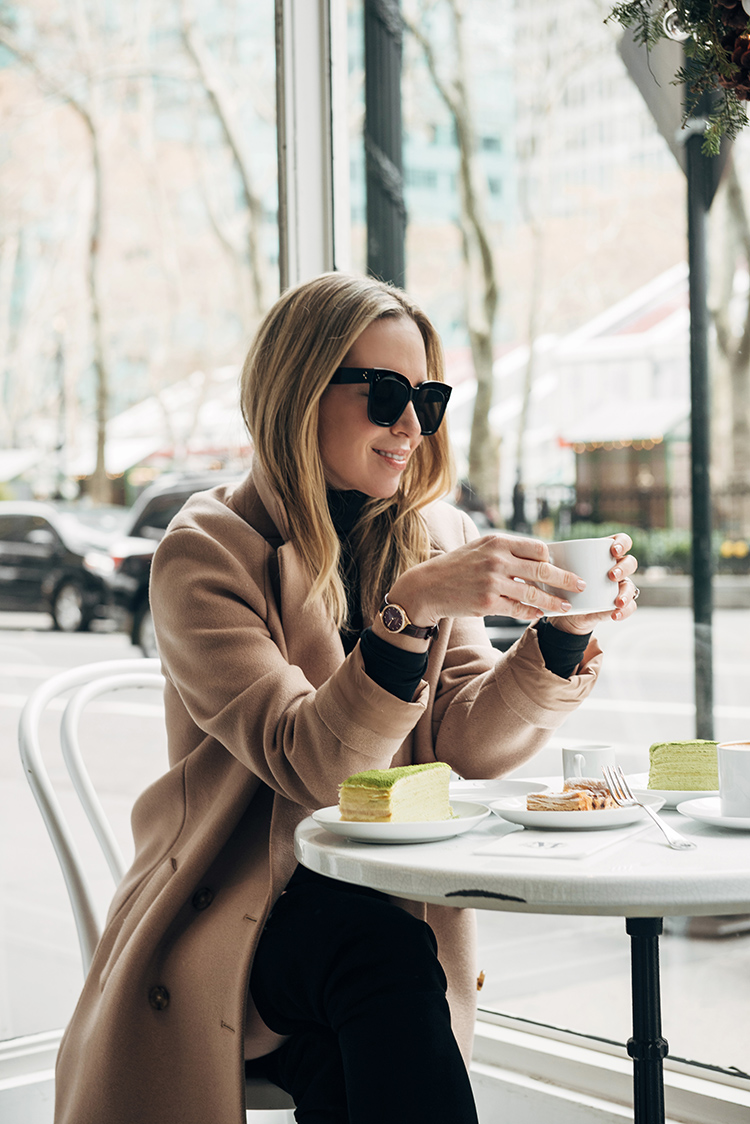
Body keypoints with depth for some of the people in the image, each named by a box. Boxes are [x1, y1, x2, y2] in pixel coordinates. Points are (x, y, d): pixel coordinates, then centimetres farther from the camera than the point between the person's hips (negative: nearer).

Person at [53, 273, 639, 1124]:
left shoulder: (438, 539, 8)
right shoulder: (208, 554, -8)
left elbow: (465, 744, -2)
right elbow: (306, 764, -21)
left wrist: (564, 626, -17)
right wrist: (410, 609, -33)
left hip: (389, 909, 3)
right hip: (234, 918, -3)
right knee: (379, 950, -32)